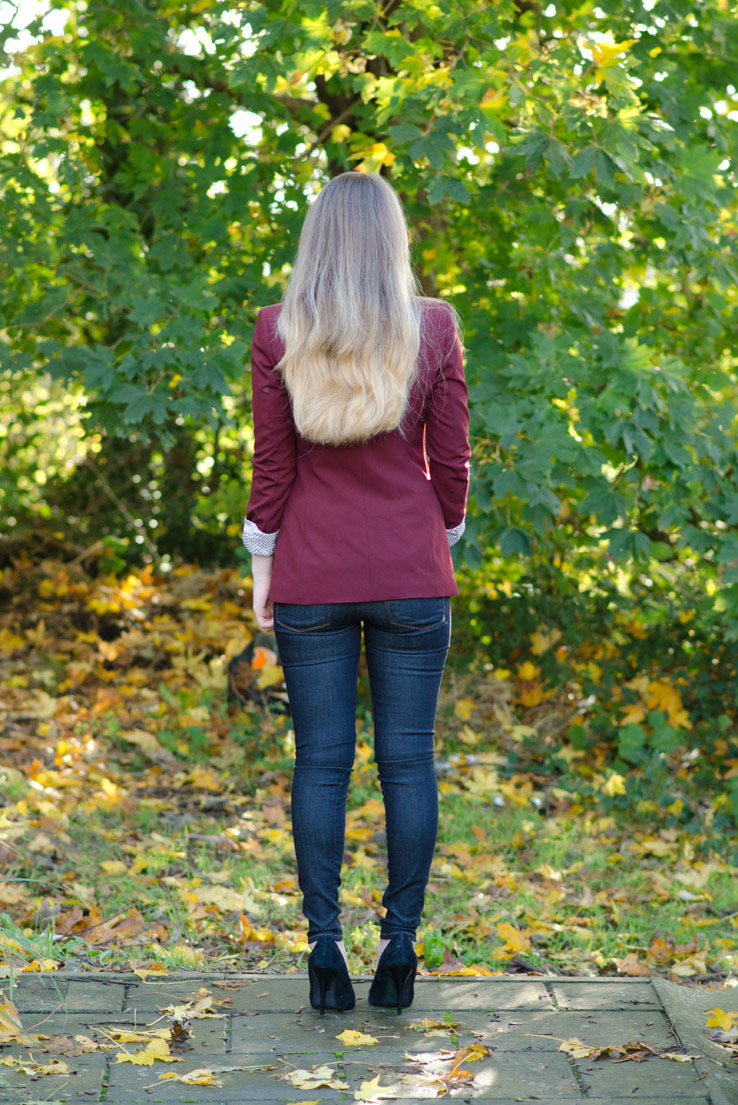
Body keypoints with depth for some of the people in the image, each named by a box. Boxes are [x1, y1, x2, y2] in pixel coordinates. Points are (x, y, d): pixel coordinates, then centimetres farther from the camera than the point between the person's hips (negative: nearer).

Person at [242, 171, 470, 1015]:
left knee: (320, 761, 6)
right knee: (407, 760, 6)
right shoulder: (432, 328, -4)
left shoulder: (279, 330, -4)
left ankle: (324, 950, 8)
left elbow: (271, 465, -2)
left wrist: (262, 567, 8)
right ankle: (400, 948, 10)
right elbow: (450, 461, 0)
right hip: (411, 575, 0)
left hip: (312, 575, 0)